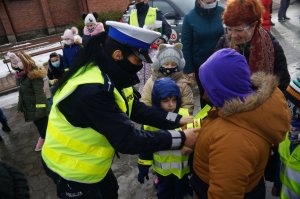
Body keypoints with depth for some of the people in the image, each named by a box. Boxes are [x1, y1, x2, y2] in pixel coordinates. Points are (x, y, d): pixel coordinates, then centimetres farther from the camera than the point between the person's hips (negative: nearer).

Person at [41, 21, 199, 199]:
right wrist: (181, 138, -28)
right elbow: (127, 139, -35)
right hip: (70, 169, -7)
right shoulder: (92, 90, -36)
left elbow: (137, 109, -6)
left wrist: (177, 120, -14)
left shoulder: (110, 75, -7)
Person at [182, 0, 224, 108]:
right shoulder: (190, 17, -8)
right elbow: (185, 45, -6)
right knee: (205, 94, 14)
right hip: (201, 65, 0)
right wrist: (189, 69, -7)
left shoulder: (222, 12, -5)